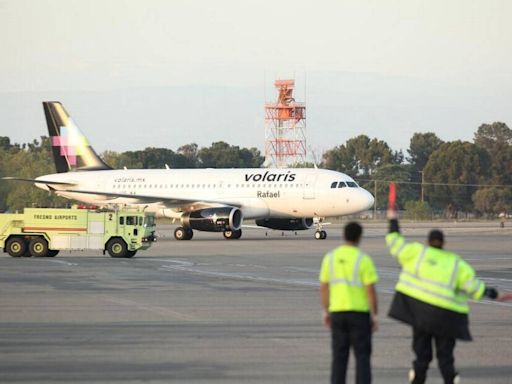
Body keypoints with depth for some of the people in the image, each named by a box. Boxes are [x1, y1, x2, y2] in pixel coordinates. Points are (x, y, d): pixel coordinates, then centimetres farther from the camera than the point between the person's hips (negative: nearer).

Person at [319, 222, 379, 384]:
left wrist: (326, 311, 15)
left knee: (339, 357, 8)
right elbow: (371, 290, -12)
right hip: (359, 312, -4)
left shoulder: (330, 257, 2)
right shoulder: (363, 259, -11)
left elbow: (323, 287, 6)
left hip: (338, 311, 4)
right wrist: (374, 315, -5)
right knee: (362, 356, 2)